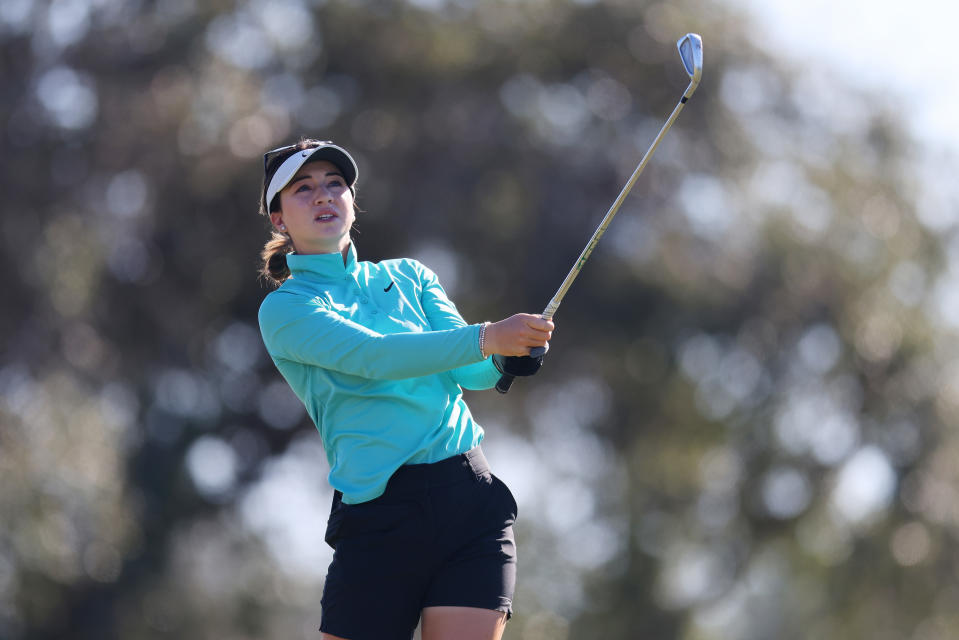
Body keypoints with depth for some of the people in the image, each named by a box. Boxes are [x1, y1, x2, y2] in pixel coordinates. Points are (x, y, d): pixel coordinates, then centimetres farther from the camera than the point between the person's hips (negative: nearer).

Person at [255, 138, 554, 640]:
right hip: (379, 518, -3)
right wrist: (486, 338, -27)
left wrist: (506, 359, -20)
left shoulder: (408, 277, 17)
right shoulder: (284, 309, 2)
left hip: (474, 501, 3)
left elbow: (473, 372, 4)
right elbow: (373, 356, -16)